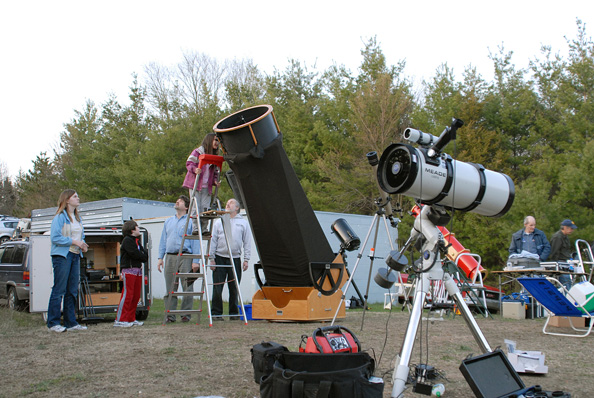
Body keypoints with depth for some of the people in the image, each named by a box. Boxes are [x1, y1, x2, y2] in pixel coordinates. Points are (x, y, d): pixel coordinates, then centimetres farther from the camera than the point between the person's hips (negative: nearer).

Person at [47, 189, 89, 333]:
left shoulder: (78, 218, 17)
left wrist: (83, 245, 4)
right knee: (59, 290, -6)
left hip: (75, 256, 8)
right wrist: (73, 241, -17)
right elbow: (55, 237, -15)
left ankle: (70, 322, 14)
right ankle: (53, 323, 0)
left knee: (72, 291, 8)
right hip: (62, 255, -8)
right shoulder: (60, 217, -7)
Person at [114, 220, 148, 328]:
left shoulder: (137, 241, 21)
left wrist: (142, 257, -5)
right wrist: (143, 257, -1)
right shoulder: (127, 240, -8)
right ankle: (120, 320, -8)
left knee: (136, 295, 8)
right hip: (129, 270, -9)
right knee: (127, 295, -10)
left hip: (138, 270, 9)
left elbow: (145, 254, 16)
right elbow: (135, 254, -17)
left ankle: (131, 319, 15)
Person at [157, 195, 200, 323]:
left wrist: (196, 261, -9)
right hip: (170, 257, 5)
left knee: (187, 287, -5)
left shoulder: (191, 221, 3)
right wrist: (160, 258, 11)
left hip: (185, 257, -5)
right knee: (170, 288, 5)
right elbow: (163, 241, 21)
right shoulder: (168, 221, 20)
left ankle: (186, 314, 3)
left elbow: (195, 242, -2)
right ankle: (170, 315, 10)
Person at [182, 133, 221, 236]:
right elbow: (189, 163, -6)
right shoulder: (197, 152, 0)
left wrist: (215, 180, 2)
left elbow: (215, 171, 21)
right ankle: (196, 228, -2)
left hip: (207, 187, 5)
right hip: (195, 184, -5)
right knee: (196, 207, -6)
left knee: (205, 208, -1)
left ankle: (204, 229, 3)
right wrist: (194, 169, -25)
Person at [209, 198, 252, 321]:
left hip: (235, 259, 0)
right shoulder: (219, 222, 10)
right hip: (220, 258, 0)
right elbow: (213, 240, 8)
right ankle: (216, 313, 7)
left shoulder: (243, 222, 11)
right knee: (217, 288, -2)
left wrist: (246, 260, 1)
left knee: (234, 289, 4)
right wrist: (211, 258, 0)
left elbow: (247, 242, 8)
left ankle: (234, 313, 14)